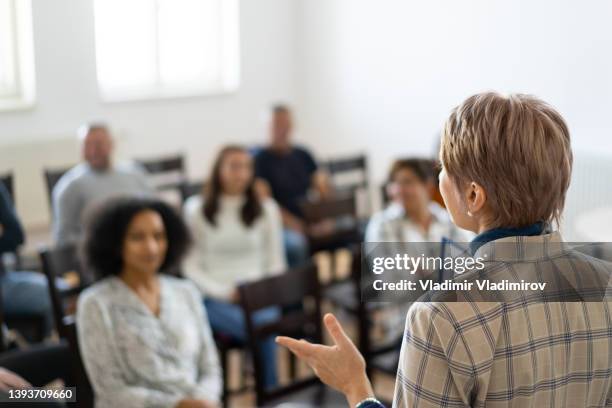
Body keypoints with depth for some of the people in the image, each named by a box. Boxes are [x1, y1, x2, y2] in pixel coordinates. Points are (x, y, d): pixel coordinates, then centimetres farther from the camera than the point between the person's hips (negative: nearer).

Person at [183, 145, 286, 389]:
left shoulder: (266, 209, 11)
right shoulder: (196, 210, 4)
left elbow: (276, 262, 11)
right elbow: (191, 266, 1)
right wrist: (224, 291, -11)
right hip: (216, 298, -2)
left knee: (268, 321, -33)